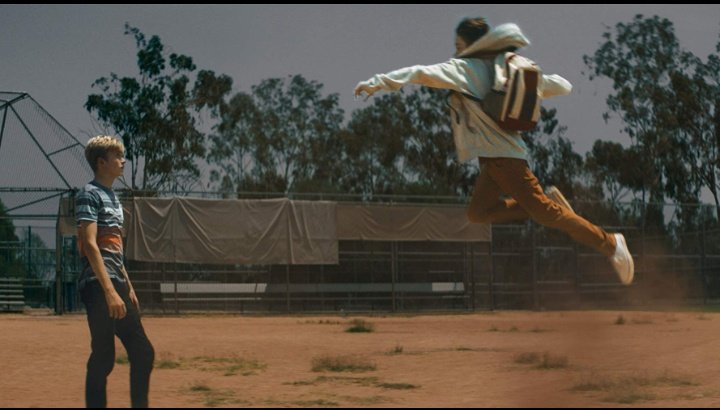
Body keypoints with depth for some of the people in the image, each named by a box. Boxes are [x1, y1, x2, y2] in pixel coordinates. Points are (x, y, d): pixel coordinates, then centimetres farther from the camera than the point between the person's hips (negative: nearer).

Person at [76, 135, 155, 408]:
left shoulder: (112, 196, 19)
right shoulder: (89, 195, -9)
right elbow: (90, 245, -19)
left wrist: (128, 288, 22)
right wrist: (110, 291, -26)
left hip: (116, 284, 10)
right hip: (98, 285, -10)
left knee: (143, 352, 10)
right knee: (103, 358, -8)